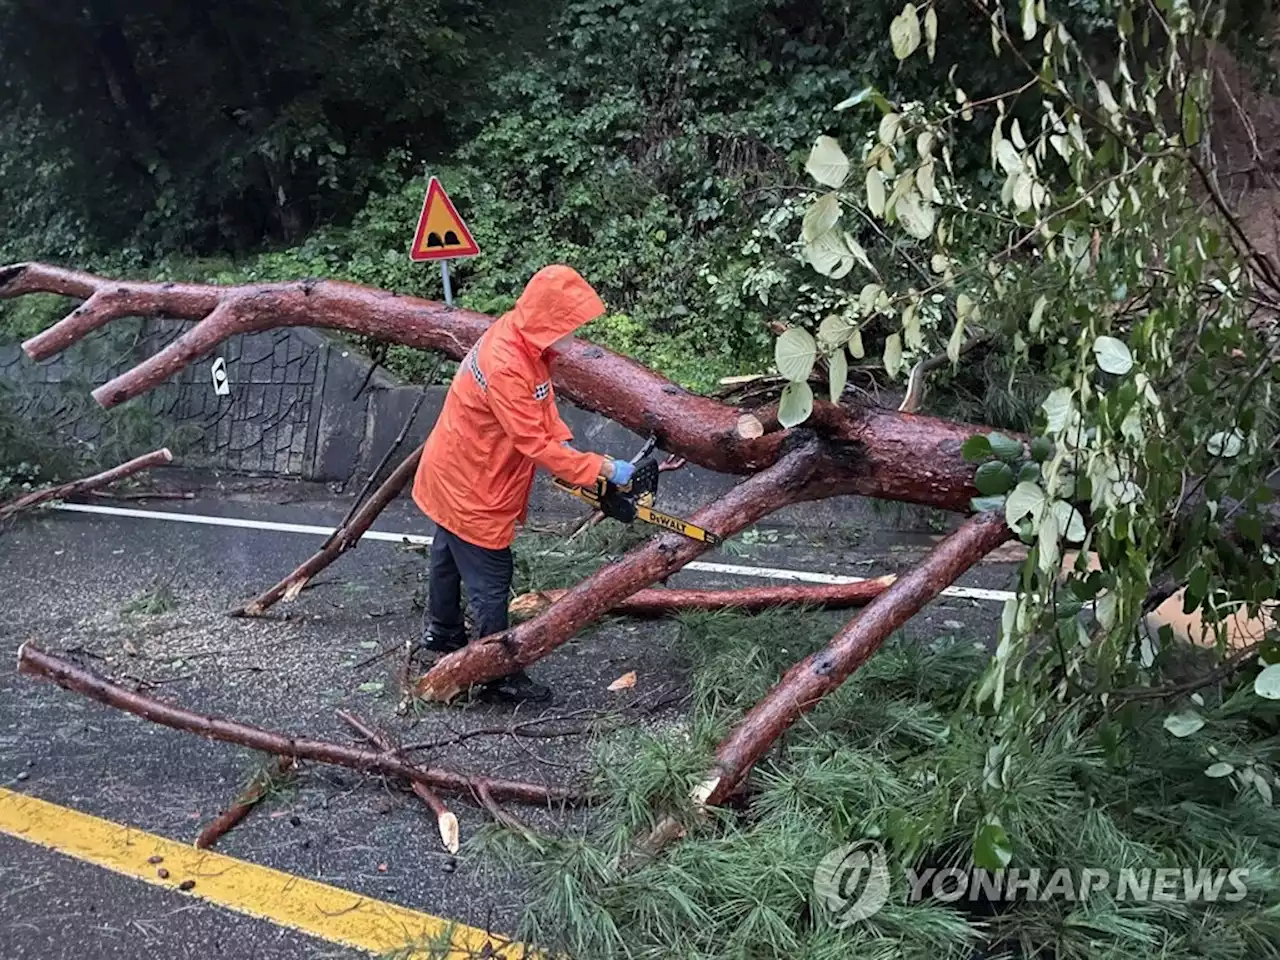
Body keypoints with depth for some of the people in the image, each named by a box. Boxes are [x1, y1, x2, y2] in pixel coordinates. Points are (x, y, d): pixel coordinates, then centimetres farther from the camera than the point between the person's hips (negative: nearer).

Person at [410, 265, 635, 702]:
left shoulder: (527, 341, -6)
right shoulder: (506, 368, -35)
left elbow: (542, 404, 5)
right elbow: (535, 445, -33)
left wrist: (563, 441, -10)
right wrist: (603, 468, -28)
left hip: (454, 473, 10)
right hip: (470, 488, -10)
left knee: (450, 553, 28)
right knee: (490, 579, 3)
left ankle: (442, 632, 50)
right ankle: (500, 673, 18)